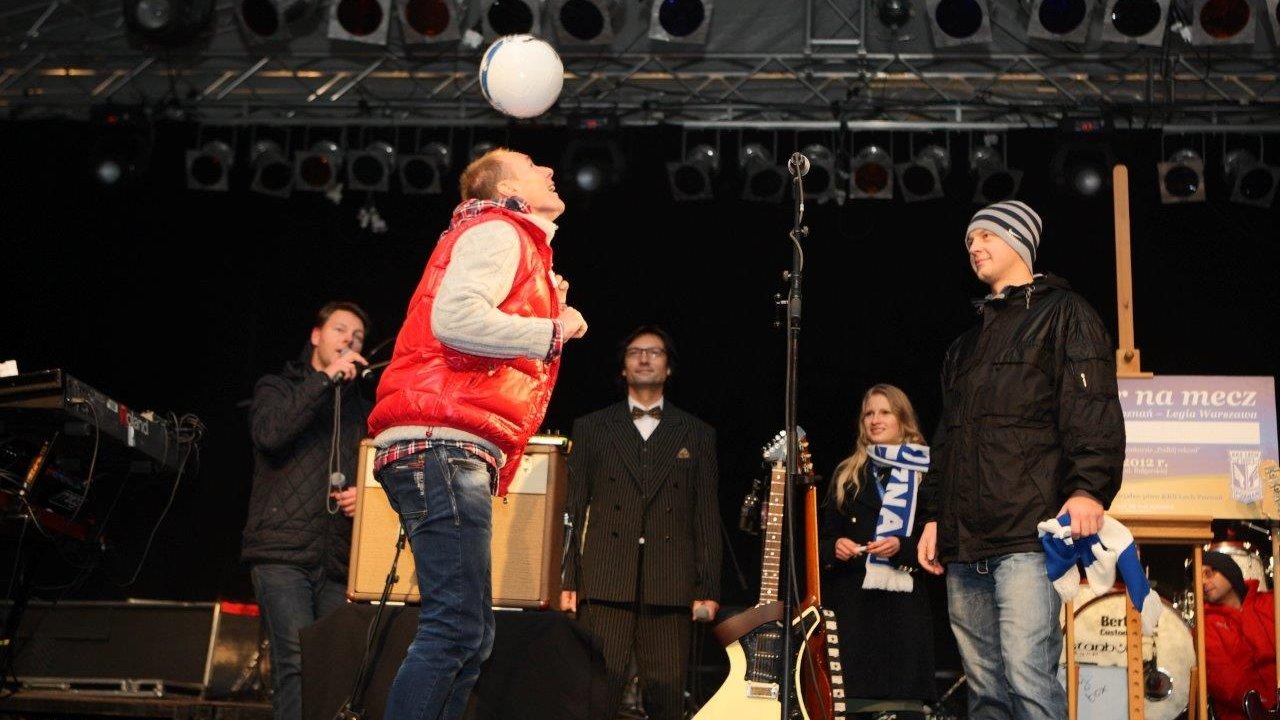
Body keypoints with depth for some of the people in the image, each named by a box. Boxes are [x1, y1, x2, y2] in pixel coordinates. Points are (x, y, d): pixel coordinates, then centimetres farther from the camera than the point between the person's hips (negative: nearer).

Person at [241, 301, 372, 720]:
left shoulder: (361, 410, 22)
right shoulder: (277, 388, 13)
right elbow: (268, 434, -9)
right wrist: (325, 378, -7)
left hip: (338, 559, 3)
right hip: (282, 552, -3)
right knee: (297, 664, -15)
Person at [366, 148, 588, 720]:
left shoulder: (516, 245, 30)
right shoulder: (497, 231, -1)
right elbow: (455, 319, -19)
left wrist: (547, 313, 18)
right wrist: (553, 331, -8)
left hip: (449, 455, 11)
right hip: (444, 443, -11)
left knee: (468, 635, 10)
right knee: (457, 628, -15)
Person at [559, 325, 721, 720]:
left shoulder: (697, 434, 14)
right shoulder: (591, 427, 14)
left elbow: (707, 517, 9)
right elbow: (574, 509, 9)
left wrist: (709, 590, 2)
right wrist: (568, 580, 1)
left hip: (670, 585, 1)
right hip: (605, 581, 0)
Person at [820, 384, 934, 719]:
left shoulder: (926, 473, 4)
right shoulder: (847, 473, 15)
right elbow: (823, 537, 16)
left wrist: (901, 547, -15)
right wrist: (835, 547, -5)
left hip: (905, 605, -2)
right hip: (853, 603, 3)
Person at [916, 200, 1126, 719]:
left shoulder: (1062, 312, 6)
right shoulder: (967, 344, 28)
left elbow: (1093, 406, -7)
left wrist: (1089, 488, -20)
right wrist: (934, 515, 22)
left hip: (1027, 537, -7)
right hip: (964, 543, 7)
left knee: (1028, 675, -16)